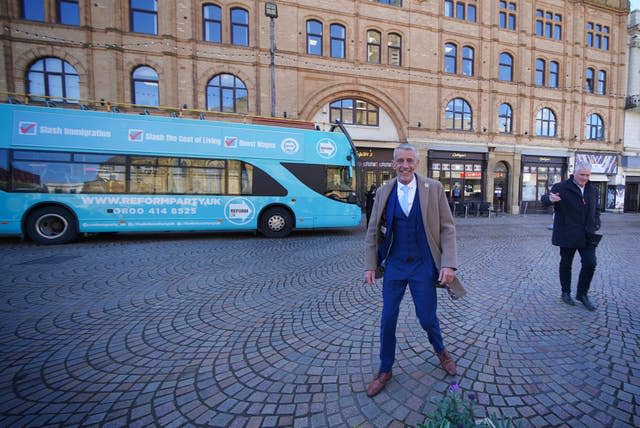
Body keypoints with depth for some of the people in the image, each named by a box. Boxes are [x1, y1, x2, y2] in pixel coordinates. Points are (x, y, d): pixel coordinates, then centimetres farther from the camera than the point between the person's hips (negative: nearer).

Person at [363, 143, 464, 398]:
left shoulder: (433, 188, -5)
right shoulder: (383, 192, -1)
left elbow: (447, 228, -3)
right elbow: (373, 232, 3)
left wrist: (448, 264, -11)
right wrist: (370, 266, 0)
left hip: (423, 266, -1)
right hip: (394, 265, 2)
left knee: (427, 318, 12)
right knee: (387, 320, 9)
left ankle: (440, 351, 48)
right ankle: (385, 370, 33)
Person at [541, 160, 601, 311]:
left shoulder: (593, 190, 11)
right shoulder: (561, 187, -7)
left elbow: (596, 210, 19)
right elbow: (544, 200, -14)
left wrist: (596, 226, 4)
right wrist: (550, 199, -38)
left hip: (587, 235, 5)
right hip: (567, 235, -4)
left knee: (590, 263, 0)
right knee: (566, 264, 8)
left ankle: (582, 294, 19)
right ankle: (566, 293, 24)